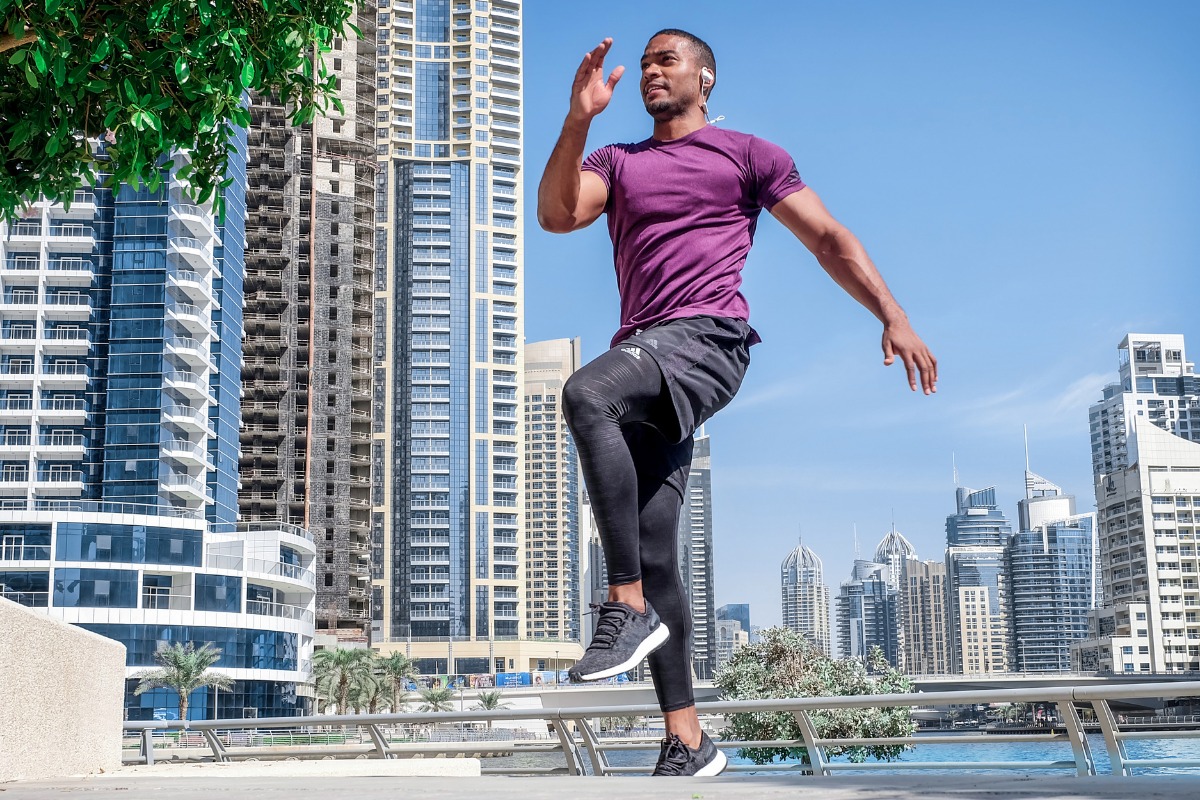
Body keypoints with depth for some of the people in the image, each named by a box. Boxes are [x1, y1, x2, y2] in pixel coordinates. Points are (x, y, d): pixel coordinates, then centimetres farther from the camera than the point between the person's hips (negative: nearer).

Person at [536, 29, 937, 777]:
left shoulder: (748, 154, 15)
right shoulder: (617, 163, 24)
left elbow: (830, 238, 10)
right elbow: (556, 214, 5)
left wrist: (894, 316, -1)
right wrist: (579, 120, -5)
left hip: (708, 339, -5)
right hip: (644, 365, 5)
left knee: (586, 394, -34)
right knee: (653, 559, -1)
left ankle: (629, 608, -31)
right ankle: (688, 742, 5)